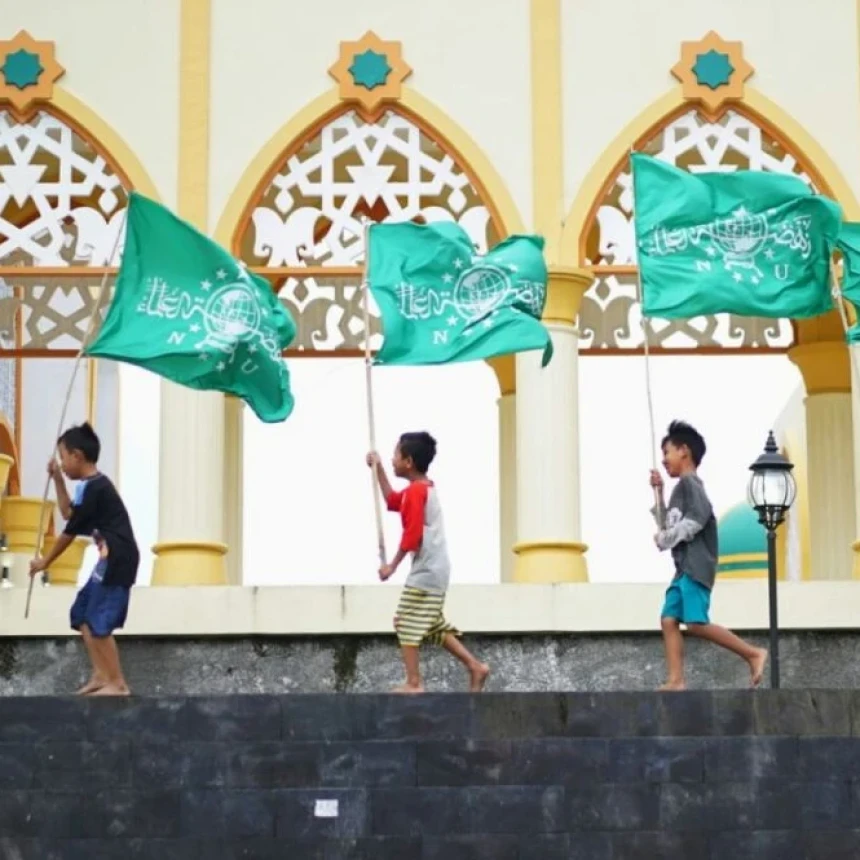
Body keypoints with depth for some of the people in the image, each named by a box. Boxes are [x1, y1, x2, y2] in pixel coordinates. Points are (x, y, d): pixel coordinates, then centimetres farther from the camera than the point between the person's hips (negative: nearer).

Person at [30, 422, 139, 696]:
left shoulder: (93, 489, -16)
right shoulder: (92, 486, 16)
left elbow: (70, 531, -10)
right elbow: (68, 514, 31)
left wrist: (45, 562, 1)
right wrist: (57, 479, 25)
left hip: (118, 559, -11)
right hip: (110, 559, 11)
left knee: (99, 621, -10)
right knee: (83, 613, 12)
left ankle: (117, 683, -7)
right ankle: (100, 675, 9)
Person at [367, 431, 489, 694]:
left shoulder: (415, 491, -15)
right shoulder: (424, 488, 15)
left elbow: (412, 536, -20)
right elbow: (392, 501, 31)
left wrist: (393, 565, -13)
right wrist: (378, 468, 26)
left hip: (425, 571, -10)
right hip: (434, 570, 10)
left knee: (406, 624, -6)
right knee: (433, 625, 15)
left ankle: (413, 683, -8)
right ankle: (475, 666, 11)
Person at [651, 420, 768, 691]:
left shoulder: (689, 482, -7)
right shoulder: (681, 488, 23)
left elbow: (699, 517, -22)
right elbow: (666, 525, 29)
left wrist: (666, 538, -13)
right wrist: (659, 493, 21)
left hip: (696, 565, -10)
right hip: (684, 567, 10)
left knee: (696, 624, -18)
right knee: (669, 619, -1)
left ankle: (753, 653, -12)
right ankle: (675, 680, -8)